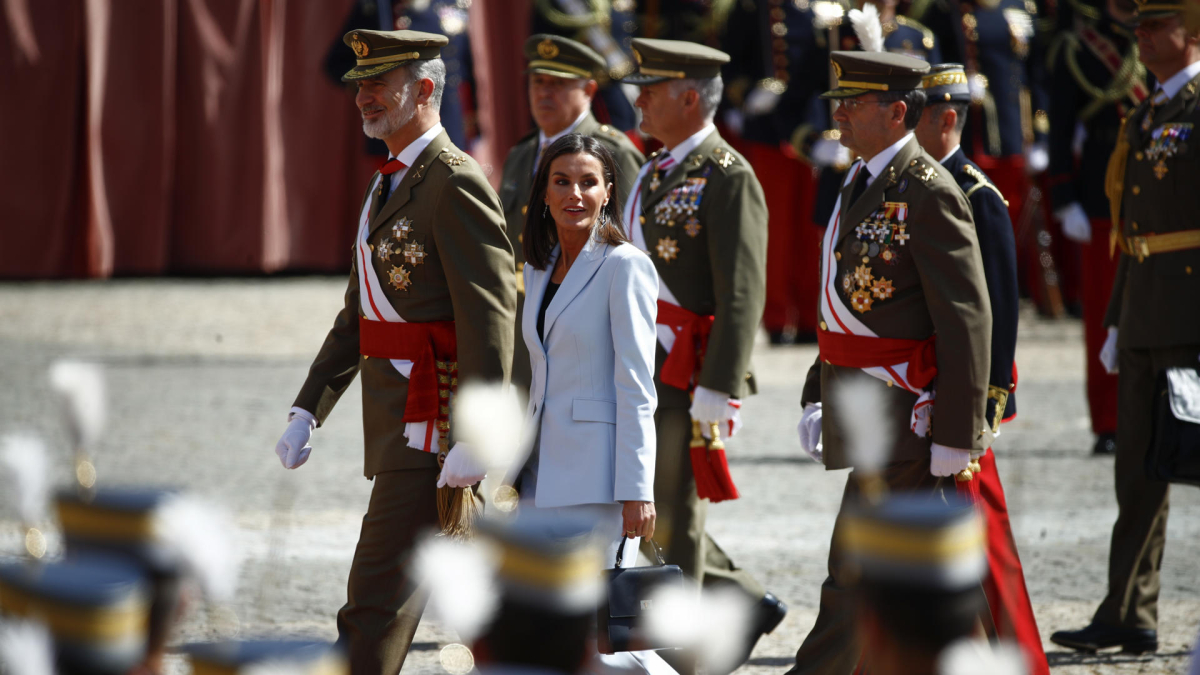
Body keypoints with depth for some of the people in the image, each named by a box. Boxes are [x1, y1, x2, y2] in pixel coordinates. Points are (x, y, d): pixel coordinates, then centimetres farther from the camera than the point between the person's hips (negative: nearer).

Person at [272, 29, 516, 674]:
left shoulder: (457, 184, -13)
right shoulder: (390, 185, 18)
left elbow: (490, 315, -19)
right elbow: (357, 317, 21)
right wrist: (307, 411, 13)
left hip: (433, 430, -10)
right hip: (399, 423, 10)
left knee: (379, 596, -10)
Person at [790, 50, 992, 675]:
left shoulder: (929, 193, -15)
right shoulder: (861, 183, 14)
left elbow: (967, 320, -17)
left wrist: (955, 433, -18)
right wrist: (819, 394, 19)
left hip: (902, 412, -10)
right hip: (859, 404, 10)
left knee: (853, 575, -7)